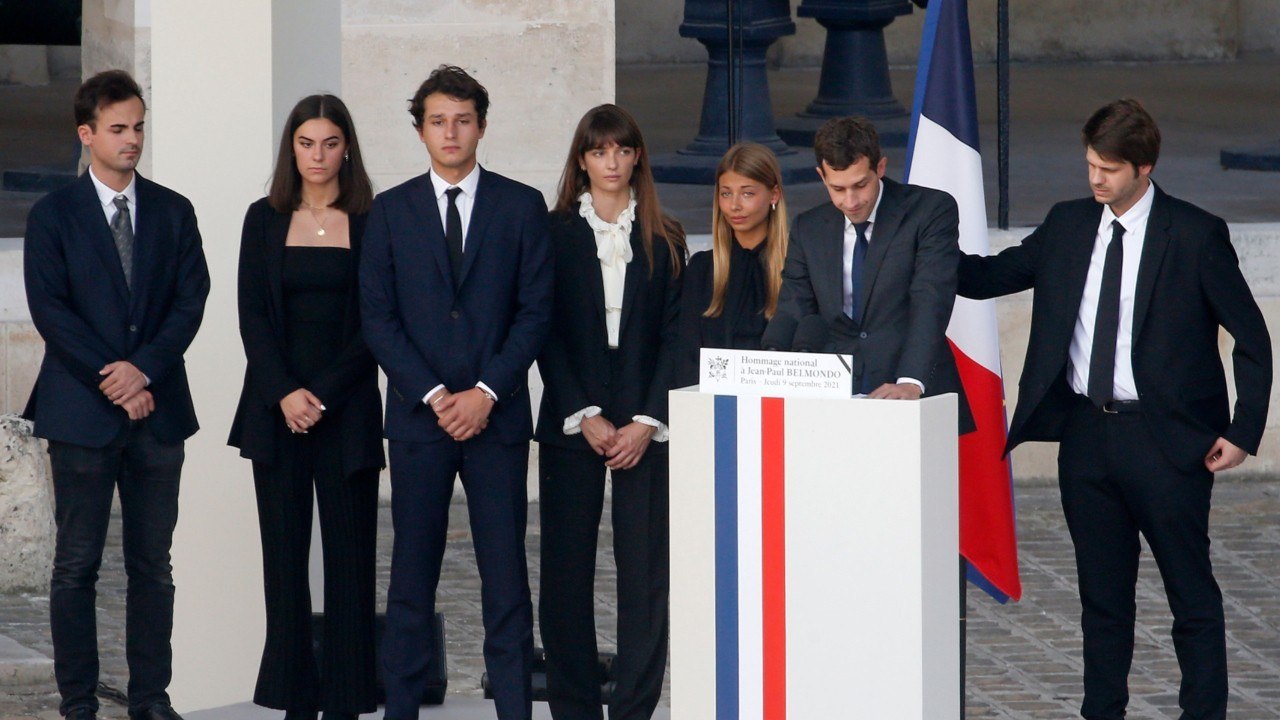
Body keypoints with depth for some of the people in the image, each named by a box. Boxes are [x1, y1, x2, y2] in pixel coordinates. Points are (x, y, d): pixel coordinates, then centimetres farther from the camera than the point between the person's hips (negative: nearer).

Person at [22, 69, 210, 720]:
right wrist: (113, 382, -11)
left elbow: (190, 301, 3)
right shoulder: (53, 216, 2)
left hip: (157, 410, 3)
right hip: (81, 412, -3)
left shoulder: (173, 213, 11)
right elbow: (50, 310, -5)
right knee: (77, 564, -1)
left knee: (153, 563, 5)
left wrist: (144, 367, -12)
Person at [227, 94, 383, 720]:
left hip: (347, 404, -2)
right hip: (276, 405, 2)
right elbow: (254, 315, 3)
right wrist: (284, 393, -9)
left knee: (350, 555, -3)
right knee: (284, 554, 2)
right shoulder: (266, 219, 8)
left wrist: (323, 394, -10)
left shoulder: (371, 222, 2)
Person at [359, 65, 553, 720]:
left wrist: (487, 393, -9)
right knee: (412, 574, 2)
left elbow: (535, 311, 2)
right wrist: (433, 395, -8)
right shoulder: (391, 211, 7)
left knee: (507, 577, -1)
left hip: (497, 415, 0)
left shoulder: (521, 206, 6)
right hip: (417, 417, 1)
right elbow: (378, 318, 3)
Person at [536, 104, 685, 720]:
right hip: (570, 424, 0)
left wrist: (646, 423, -7)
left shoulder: (664, 239, 8)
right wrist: (586, 416, -9)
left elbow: (673, 335, 4)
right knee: (566, 570, 0)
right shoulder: (556, 232, 5)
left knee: (647, 570, -4)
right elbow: (548, 335, 1)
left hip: (643, 426, 0)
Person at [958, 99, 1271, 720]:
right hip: (1085, 433, 5)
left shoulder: (1195, 236, -7)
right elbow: (994, 275, 14)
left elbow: (1252, 337, -3)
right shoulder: (1067, 226, 7)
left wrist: (1244, 432, -8)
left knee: (1191, 592, 1)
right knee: (1101, 592, 13)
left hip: (1164, 438, -5)